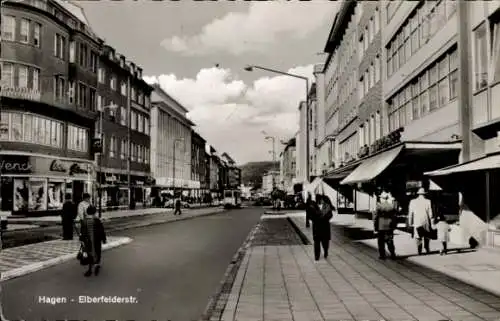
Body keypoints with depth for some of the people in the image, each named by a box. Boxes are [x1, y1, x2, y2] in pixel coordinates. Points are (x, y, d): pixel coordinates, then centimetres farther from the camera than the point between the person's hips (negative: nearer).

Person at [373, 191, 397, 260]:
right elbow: (394, 216, 3)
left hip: (380, 227, -3)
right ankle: (393, 254, 11)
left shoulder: (379, 205, -11)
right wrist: (393, 226, 10)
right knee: (390, 241, 13)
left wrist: (375, 227, -3)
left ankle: (382, 255, 10)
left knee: (381, 242, 7)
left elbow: (375, 217, -10)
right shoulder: (392, 205, 0)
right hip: (390, 227, 4)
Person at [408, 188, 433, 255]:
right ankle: (427, 250, 16)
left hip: (417, 222, 0)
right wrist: (432, 222, 6)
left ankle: (419, 251, 3)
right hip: (426, 222, 0)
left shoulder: (412, 202, -2)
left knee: (418, 237, 6)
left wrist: (410, 222, 8)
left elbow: (410, 213, 1)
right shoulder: (427, 201, -6)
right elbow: (430, 213, -3)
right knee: (426, 237, 13)